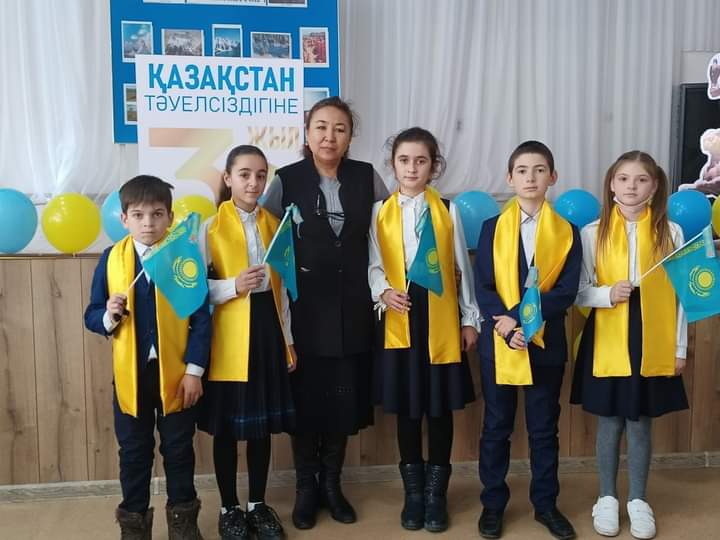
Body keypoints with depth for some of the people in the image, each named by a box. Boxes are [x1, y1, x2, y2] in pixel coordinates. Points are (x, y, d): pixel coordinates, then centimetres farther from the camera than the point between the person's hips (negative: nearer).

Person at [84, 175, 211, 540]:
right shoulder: (111, 259, -1)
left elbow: (201, 317, -6)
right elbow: (92, 315, 3)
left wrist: (194, 370, -10)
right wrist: (109, 316, -20)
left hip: (176, 373, -1)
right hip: (130, 374, 1)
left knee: (179, 449, 13)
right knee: (133, 451, 13)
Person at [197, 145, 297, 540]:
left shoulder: (275, 225, 9)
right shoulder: (210, 226, -5)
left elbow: (281, 287, 11)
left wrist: (288, 339, 10)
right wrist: (234, 286, -23)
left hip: (267, 330, 4)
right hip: (227, 338, -4)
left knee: (263, 423, 11)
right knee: (226, 426, 6)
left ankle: (258, 504, 26)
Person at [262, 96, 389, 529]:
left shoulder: (367, 177, 2)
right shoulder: (286, 180, -4)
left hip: (352, 307, 2)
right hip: (305, 307, -2)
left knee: (345, 399, 9)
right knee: (305, 399, 7)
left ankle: (332, 483, 29)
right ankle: (306, 487, 26)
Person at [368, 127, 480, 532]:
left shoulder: (448, 210, 2)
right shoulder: (381, 212, 3)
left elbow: (462, 268, 5)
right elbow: (374, 266, 1)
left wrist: (470, 319, 5)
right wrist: (384, 292, -19)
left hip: (442, 323, 0)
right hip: (399, 322, 1)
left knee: (441, 408, 7)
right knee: (407, 409, 9)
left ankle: (436, 491, 23)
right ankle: (413, 491, 25)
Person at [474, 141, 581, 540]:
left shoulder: (567, 231, 2)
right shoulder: (492, 228, 3)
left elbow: (566, 292, -7)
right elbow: (482, 287, -4)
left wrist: (521, 317, -18)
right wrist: (504, 325, -19)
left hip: (546, 343, 0)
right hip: (498, 342, 0)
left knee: (544, 428, 11)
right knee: (496, 427, 9)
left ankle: (546, 505, 25)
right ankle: (493, 504, 22)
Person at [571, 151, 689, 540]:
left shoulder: (671, 232, 0)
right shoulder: (592, 233, -2)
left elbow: (679, 293, 3)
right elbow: (579, 292, 0)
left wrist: (679, 347, 3)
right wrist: (608, 294, -20)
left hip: (653, 345, 1)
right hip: (607, 344, 0)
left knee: (640, 424, 10)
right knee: (609, 423, 9)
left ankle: (638, 500, 27)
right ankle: (607, 498, 26)